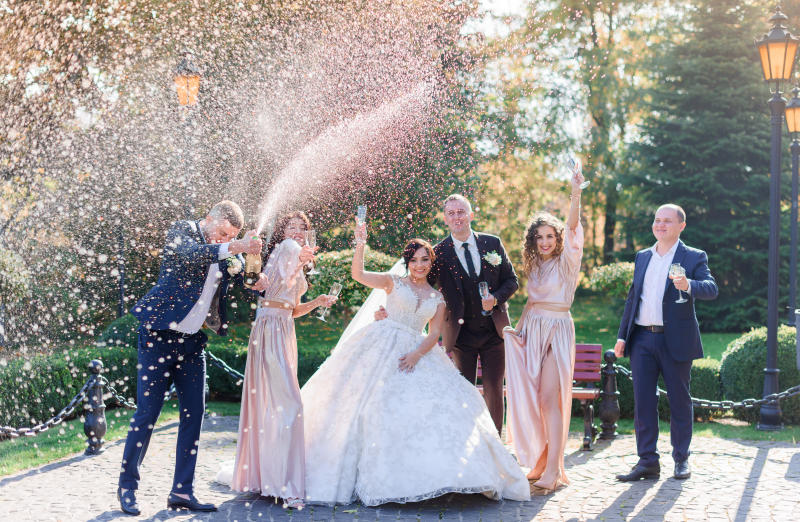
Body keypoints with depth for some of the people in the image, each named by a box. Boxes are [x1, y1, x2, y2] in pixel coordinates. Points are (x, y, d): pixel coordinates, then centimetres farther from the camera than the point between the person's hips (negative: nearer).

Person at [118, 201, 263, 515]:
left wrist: (243, 252, -9)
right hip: (160, 336, -6)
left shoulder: (225, 254, 11)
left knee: (194, 414, 3)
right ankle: (127, 486, 10)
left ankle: (181, 492, 10)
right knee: (147, 413, -4)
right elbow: (189, 253, -28)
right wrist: (230, 247, -36)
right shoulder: (183, 230, -6)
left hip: (192, 342, 6)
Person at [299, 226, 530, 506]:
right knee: (384, 402, -15)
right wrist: (360, 246, -18)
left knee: (428, 403, -13)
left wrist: (418, 353, -12)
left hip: (419, 353, 3)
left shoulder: (437, 298, 15)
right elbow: (358, 274, -5)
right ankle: (383, 475, -12)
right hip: (384, 347, -3)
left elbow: (435, 333, 6)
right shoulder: (394, 281, 8)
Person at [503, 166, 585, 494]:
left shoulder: (566, 261, -4)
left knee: (550, 399, -11)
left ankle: (552, 471, -10)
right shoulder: (535, 266, 14)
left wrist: (576, 194, -32)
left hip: (557, 330, -6)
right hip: (531, 331, 6)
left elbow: (573, 227, -19)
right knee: (530, 397, 6)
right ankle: (541, 461, 17)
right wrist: (518, 329, 12)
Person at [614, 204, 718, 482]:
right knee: (643, 401, 1)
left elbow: (712, 289, -14)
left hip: (675, 341, -4)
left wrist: (688, 285, -35)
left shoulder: (694, 257, 1)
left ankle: (681, 459, 18)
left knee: (679, 400, 5)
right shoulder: (642, 257, 16)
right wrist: (622, 335, 14)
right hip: (642, 339, 4)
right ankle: (647, 461, 6)